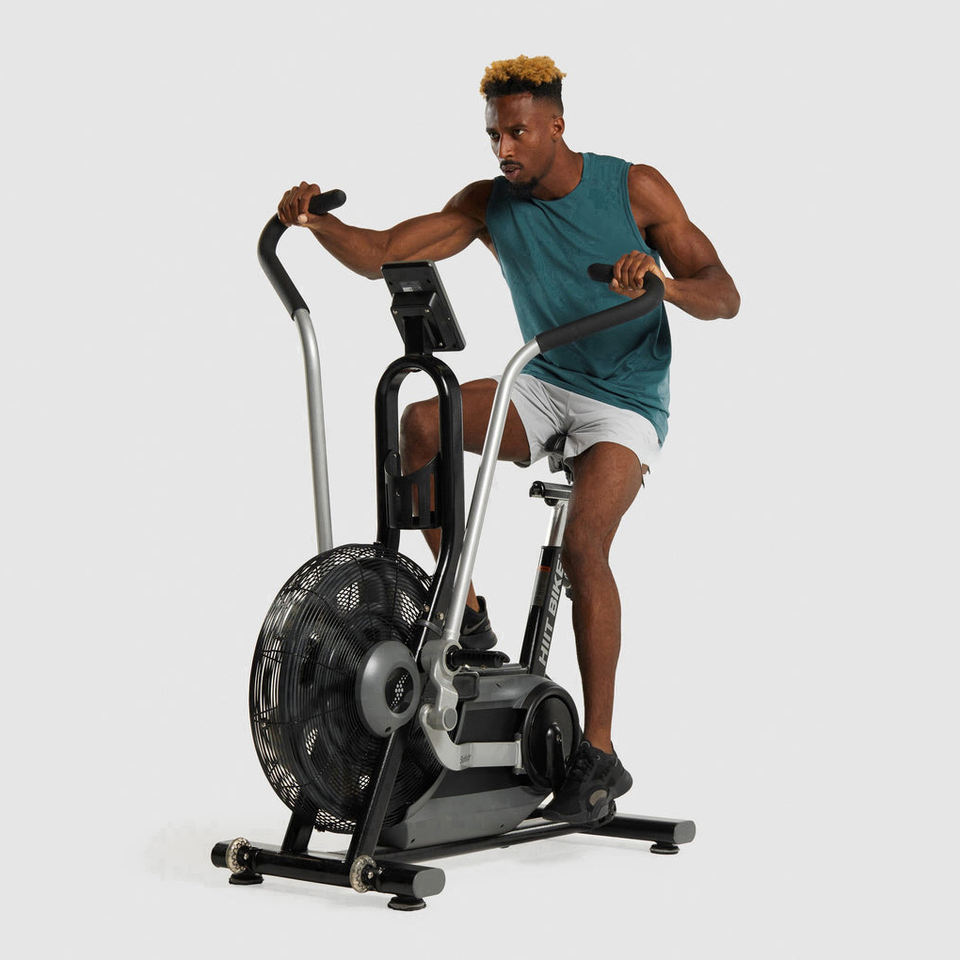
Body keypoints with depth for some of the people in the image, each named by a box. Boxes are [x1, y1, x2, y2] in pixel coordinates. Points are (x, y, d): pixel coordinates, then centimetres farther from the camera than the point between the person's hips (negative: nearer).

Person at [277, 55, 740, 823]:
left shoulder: (635, 189, -10)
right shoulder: (490, 204, -1)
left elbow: (724, 298, -13)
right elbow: (380, 254, -7)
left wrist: (664, 281, -34)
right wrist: (319, 222, -27)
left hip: (626, 402, -4)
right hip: (544, 385, 4)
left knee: (584, 545, -27)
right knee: (420, 422, -23)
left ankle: (600, 754, -19)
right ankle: (465, 614, -10)